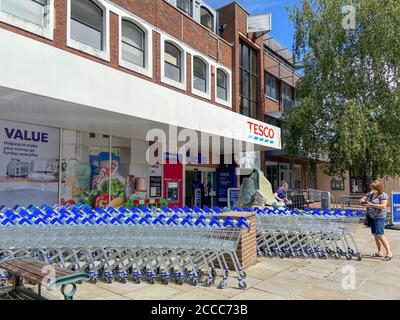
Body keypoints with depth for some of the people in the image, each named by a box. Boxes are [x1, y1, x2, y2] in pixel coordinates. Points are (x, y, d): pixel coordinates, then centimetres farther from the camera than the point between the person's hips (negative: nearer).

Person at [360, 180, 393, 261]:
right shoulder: (370, 193, 10)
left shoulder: (383, 195, -11)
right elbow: (363, 198, 17)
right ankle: (379, 252, 21)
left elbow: (383, 206, -20)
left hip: (379, 218, -7)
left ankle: (389, 253, -2)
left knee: (380, 235, -11)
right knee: (375, 235, 12)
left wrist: (371, 205, -25)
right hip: (372, 217, 8)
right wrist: (362, 200, -7)